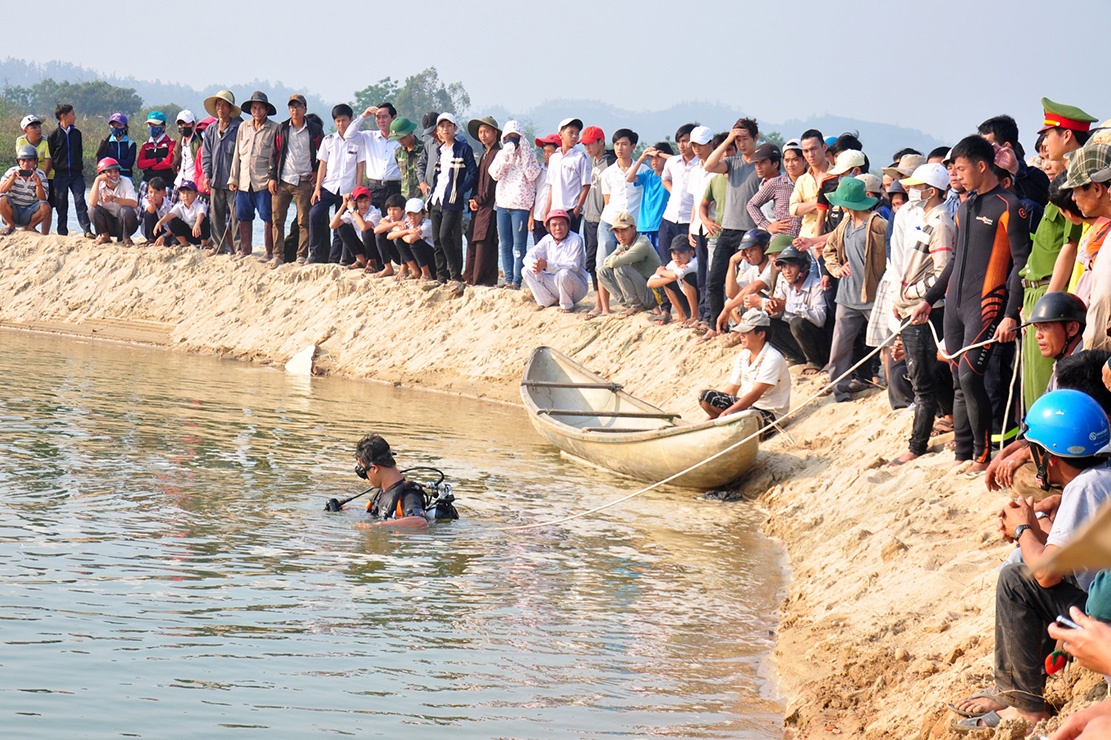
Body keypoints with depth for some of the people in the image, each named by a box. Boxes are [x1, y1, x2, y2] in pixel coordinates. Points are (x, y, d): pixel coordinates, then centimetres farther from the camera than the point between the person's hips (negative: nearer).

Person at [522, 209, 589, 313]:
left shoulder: (575, 240, -15)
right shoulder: (547, 240, 3)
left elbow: (573, 266, -27)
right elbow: (529, 257, -4)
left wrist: (547, 265, -38)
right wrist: (534, 265, -31)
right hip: (553, 284, 5)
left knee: (563, 274, -38)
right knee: (527, 271, -9)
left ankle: (567, 305, -12)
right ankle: (546, 301, 1)